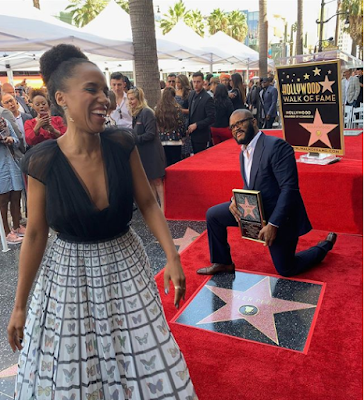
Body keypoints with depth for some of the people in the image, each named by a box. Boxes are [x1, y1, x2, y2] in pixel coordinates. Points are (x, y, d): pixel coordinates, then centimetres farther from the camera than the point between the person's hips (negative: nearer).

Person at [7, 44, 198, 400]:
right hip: (69, 274, -1)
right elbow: (35, 234, -7)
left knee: (141, 365, 15)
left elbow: (148, 203, -2)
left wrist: (172, 257, -11)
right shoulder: (42, 162, -16)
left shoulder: (121, 143, -11)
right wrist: (19, 306, 0)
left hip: (126, 266, 2)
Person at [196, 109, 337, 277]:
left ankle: (325, 245, 30)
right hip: (255, 210, 8)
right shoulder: (244, 152, 5)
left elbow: (289, 188, -27)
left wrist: (273, 224, -29)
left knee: (286, 270, 6)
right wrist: (236, 200, -9)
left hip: (279, 217, -7)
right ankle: (222, 263, 17)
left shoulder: (277, 146, -23)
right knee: (213, 214, 1)